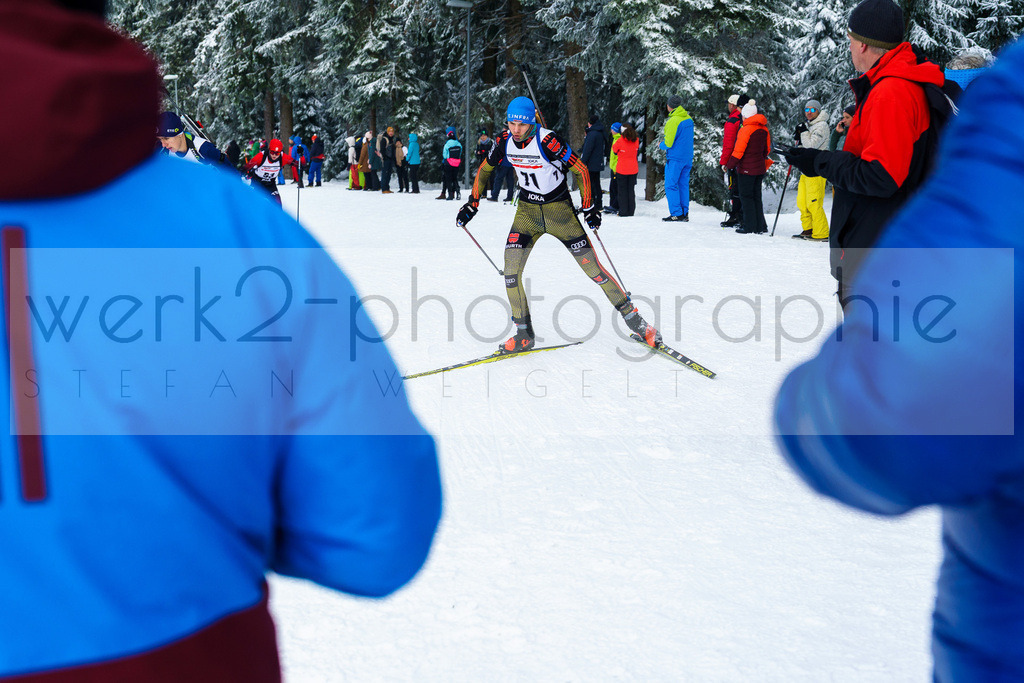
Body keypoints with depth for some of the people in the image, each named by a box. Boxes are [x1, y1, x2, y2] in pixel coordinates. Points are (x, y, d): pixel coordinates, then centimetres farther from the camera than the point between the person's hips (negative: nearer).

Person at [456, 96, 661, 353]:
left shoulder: (548, 141, -23)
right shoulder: (504, 142, -8)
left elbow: (580, 170, -13)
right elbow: (484, 170, 10)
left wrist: (588, 207, -10)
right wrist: (472, 204, 7)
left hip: (560, 209, -4)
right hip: (527, 211, 4)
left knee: (593, 267, -4)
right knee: (511, 270, -10)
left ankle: (635, 321, 10)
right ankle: (523, 334, 5)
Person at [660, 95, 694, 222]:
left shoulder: (673, 121, -17)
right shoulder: (689, 119, 9)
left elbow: (668, 143, -18)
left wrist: (661, 145, 4)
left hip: (675, 158, -8)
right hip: (688, 157, 8)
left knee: (671, 185, -3)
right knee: (683, 185, 11)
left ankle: (676, 213, -7)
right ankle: (685, 213, 11)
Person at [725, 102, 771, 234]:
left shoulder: (745, 129, -15)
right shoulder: (764, 129, 7)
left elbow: (738, 151, -16)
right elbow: (767, 149, 17)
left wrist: (730, 165, -5)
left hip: (746, 169, -7)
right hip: (760, 168, 7)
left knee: (746, 196, 0)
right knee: (756, 196, 14)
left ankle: (750, 227, -1)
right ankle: (760, 226, 14)